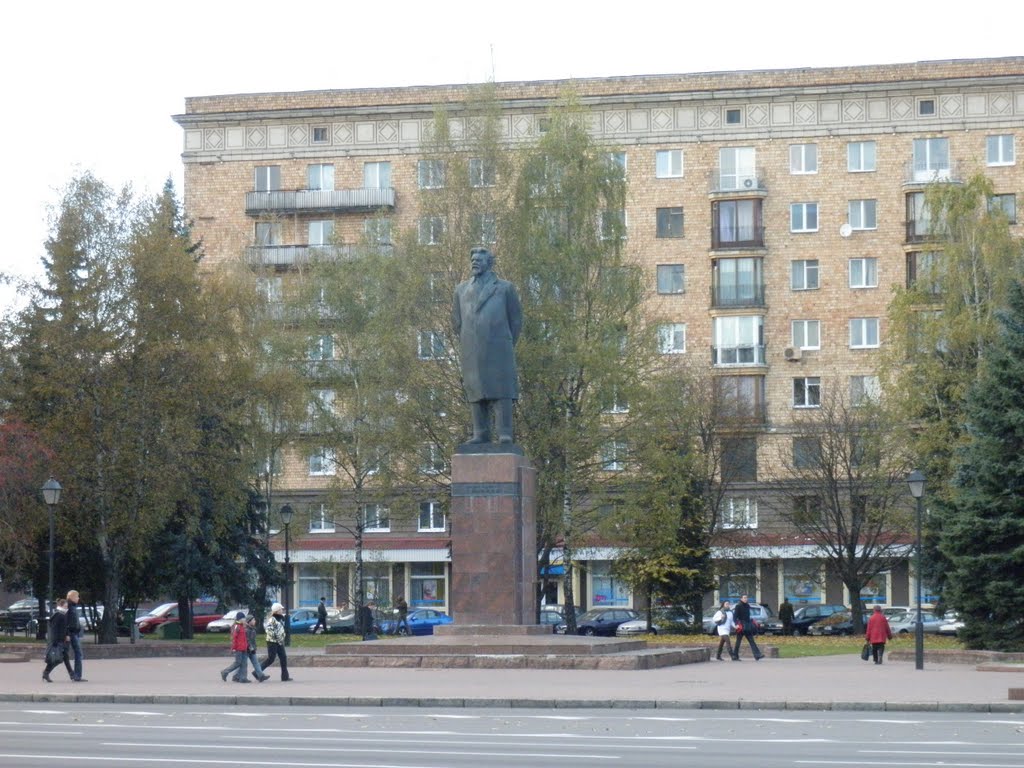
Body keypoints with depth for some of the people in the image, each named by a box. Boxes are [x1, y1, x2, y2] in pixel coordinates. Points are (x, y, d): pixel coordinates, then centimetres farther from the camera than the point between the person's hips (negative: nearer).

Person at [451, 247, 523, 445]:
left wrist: (507, 346, 9)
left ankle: (505, 434, -12)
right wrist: (466, 345, 14)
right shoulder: (461, 290, 18)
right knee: (476, 391, -1)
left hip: (498, 350, -3)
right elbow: (456, 321, 22)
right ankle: (481, 434, 0)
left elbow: (516, 319, 10)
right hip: (471, 353, 3)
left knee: (501, 391, -9)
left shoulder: (505, 288, 10)